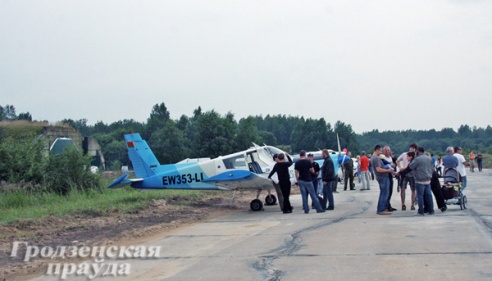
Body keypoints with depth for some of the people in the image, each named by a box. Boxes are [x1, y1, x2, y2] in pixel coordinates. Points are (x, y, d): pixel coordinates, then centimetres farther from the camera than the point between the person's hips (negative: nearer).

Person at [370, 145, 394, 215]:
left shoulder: (373, 157, 15)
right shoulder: (376, 158, -18)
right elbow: (378, 169, -27)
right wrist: (388, 170, -18)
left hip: (381, 177, 10)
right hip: (383, 178, -10)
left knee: (383, 194, 16)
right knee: (384, 194, -7)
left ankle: (380, 209, 19)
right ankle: (381, 210, -6)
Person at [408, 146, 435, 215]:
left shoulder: (417, 159, -13)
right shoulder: (429, 159, 10)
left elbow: (411, 166, -7)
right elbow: (432, 168, 16)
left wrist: (410, 162, 11)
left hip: (420, 181, -6)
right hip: (428, 180, 6)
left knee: (420, 196, -2)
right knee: (429, 195, 10)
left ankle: (421, 211, -2)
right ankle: (431, 210, 12)